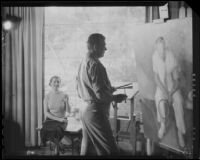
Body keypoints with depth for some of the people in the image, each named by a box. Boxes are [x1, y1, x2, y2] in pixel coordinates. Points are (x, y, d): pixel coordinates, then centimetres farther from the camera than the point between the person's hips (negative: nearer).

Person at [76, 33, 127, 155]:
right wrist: (116, 98, -4)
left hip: (86, 110, 10)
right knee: (110, 150, -6)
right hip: (96, 111, -10)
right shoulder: (95, 64, -16)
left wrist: (109, 89, 20)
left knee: (87, 149, 15)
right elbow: (100, 93, -22)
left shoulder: (83, 63, 12)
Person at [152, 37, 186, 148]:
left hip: (174, 88, -1)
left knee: (179, 103, -29)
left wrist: (170, 94, -22)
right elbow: (156, 77, -7)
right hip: (162, 87, 1)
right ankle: (163, 125, -5)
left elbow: (177, 80, -11)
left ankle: (180, 132, -11)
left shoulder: (172, 59, -19)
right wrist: (165, 92, -16)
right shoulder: (155, 56, -13)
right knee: (161, 103, -31)